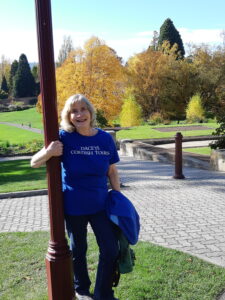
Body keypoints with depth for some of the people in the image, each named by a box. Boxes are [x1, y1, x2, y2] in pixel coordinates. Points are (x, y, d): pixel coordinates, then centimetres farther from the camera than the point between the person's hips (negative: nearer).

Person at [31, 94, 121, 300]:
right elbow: (34, 163, -12)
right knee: (78, 251, 17)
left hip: (100, 204, 2)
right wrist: (49, 152, -33)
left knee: (111, 250, 6)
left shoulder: (106, 139, -6)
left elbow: (112, 171, 4)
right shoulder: (65, 137, -13)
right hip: (74, 207, -2)